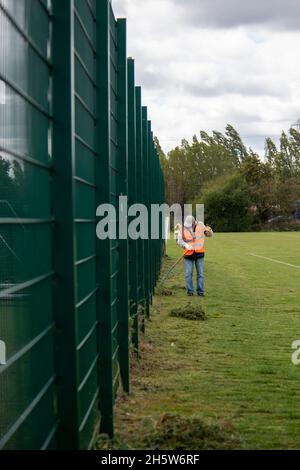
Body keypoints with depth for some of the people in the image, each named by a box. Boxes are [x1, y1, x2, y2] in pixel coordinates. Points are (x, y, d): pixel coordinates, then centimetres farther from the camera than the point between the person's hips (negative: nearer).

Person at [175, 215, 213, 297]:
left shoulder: (200, 225, -4)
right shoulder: (183, 229, -9)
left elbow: (210, 235, 8)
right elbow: (179, 241, -13)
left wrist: (209, 230, -16)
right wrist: (185, 245, -33)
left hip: (199, 254, 1)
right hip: (188, 254, -1)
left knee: (200, 274, 4)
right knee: (188, 274, -1)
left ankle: (200, 291, 12)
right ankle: (190, 291, 10)